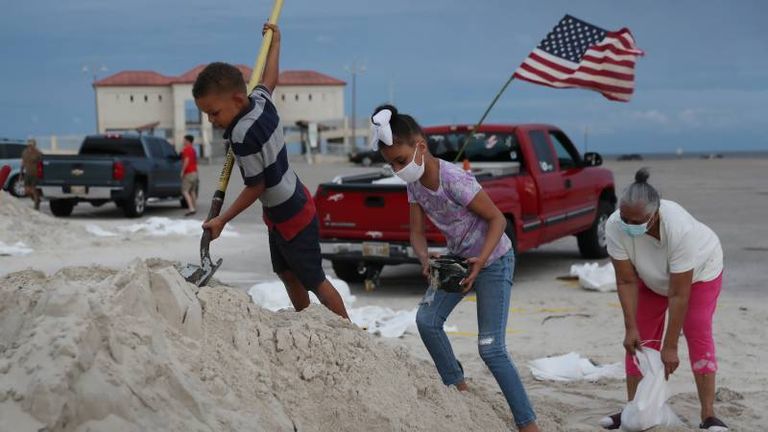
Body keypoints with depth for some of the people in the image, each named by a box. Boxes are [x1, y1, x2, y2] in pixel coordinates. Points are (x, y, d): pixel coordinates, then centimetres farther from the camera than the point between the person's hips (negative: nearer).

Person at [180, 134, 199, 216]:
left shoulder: (186, 149, -11)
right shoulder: (193, 149, 18)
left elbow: (186, 161, -21)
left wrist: (182, 172, -17)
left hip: (188, 173, -9)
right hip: (194, 172, 9)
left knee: (185, 191, -11)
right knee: (192, 191, 14)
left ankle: (191, 208, -23)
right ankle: (195, 208, 16)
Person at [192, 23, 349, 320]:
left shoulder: (243, 135, -32)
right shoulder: (261, 101, -10)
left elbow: (256, 187, -22)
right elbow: (270, 78, 14)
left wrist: (222, 220, -13)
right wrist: (275, 41, 29)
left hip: (291, 217, -9)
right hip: (290, 205, 9)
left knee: (313, 280, 3)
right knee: (286, 273, 18)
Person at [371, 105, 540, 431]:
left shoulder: (453, 180, -30)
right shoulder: (414, 184, -7)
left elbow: (497, 219, -23)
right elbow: (417, 232, -5)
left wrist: (481, 260, -34)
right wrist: (425, 260, -25)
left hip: (494, 260, -8)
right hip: (458, 258, 8)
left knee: (491, 348, -12)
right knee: (427, 320, -1)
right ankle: (458, 387, 19)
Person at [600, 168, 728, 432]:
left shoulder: (680, 229, -43)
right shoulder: (615, 226, -34)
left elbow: (679, 295, -37)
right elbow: (626, 281, -24)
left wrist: (670, 347, -33)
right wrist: (631, 329, -26)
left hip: (699, 269, -4)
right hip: (652, 277, 4)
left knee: (698, 335, -13)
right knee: (641, 338, -1)